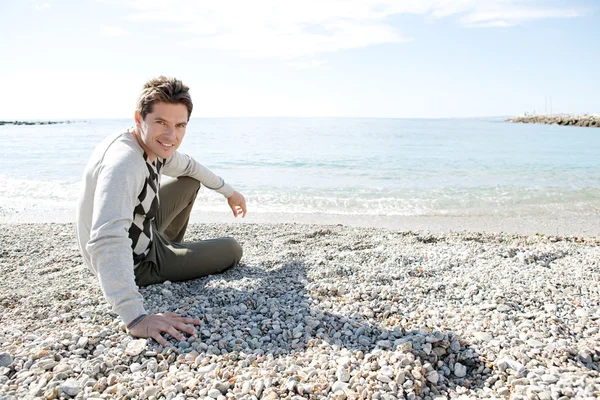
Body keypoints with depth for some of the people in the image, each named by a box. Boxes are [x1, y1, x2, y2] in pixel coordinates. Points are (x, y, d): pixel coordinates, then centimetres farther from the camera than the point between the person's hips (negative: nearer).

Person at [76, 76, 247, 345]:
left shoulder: (155, 144, -8)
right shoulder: (124, 162, -37)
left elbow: (188, 166, 15)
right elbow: (107, 242, -50)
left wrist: (228, 191, 23)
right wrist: (136, 318, -57)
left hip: (142, 229, 8)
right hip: (136, 264, -8)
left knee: (190, 181, 19)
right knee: (232, 250, -1)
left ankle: (169, 247, 37)